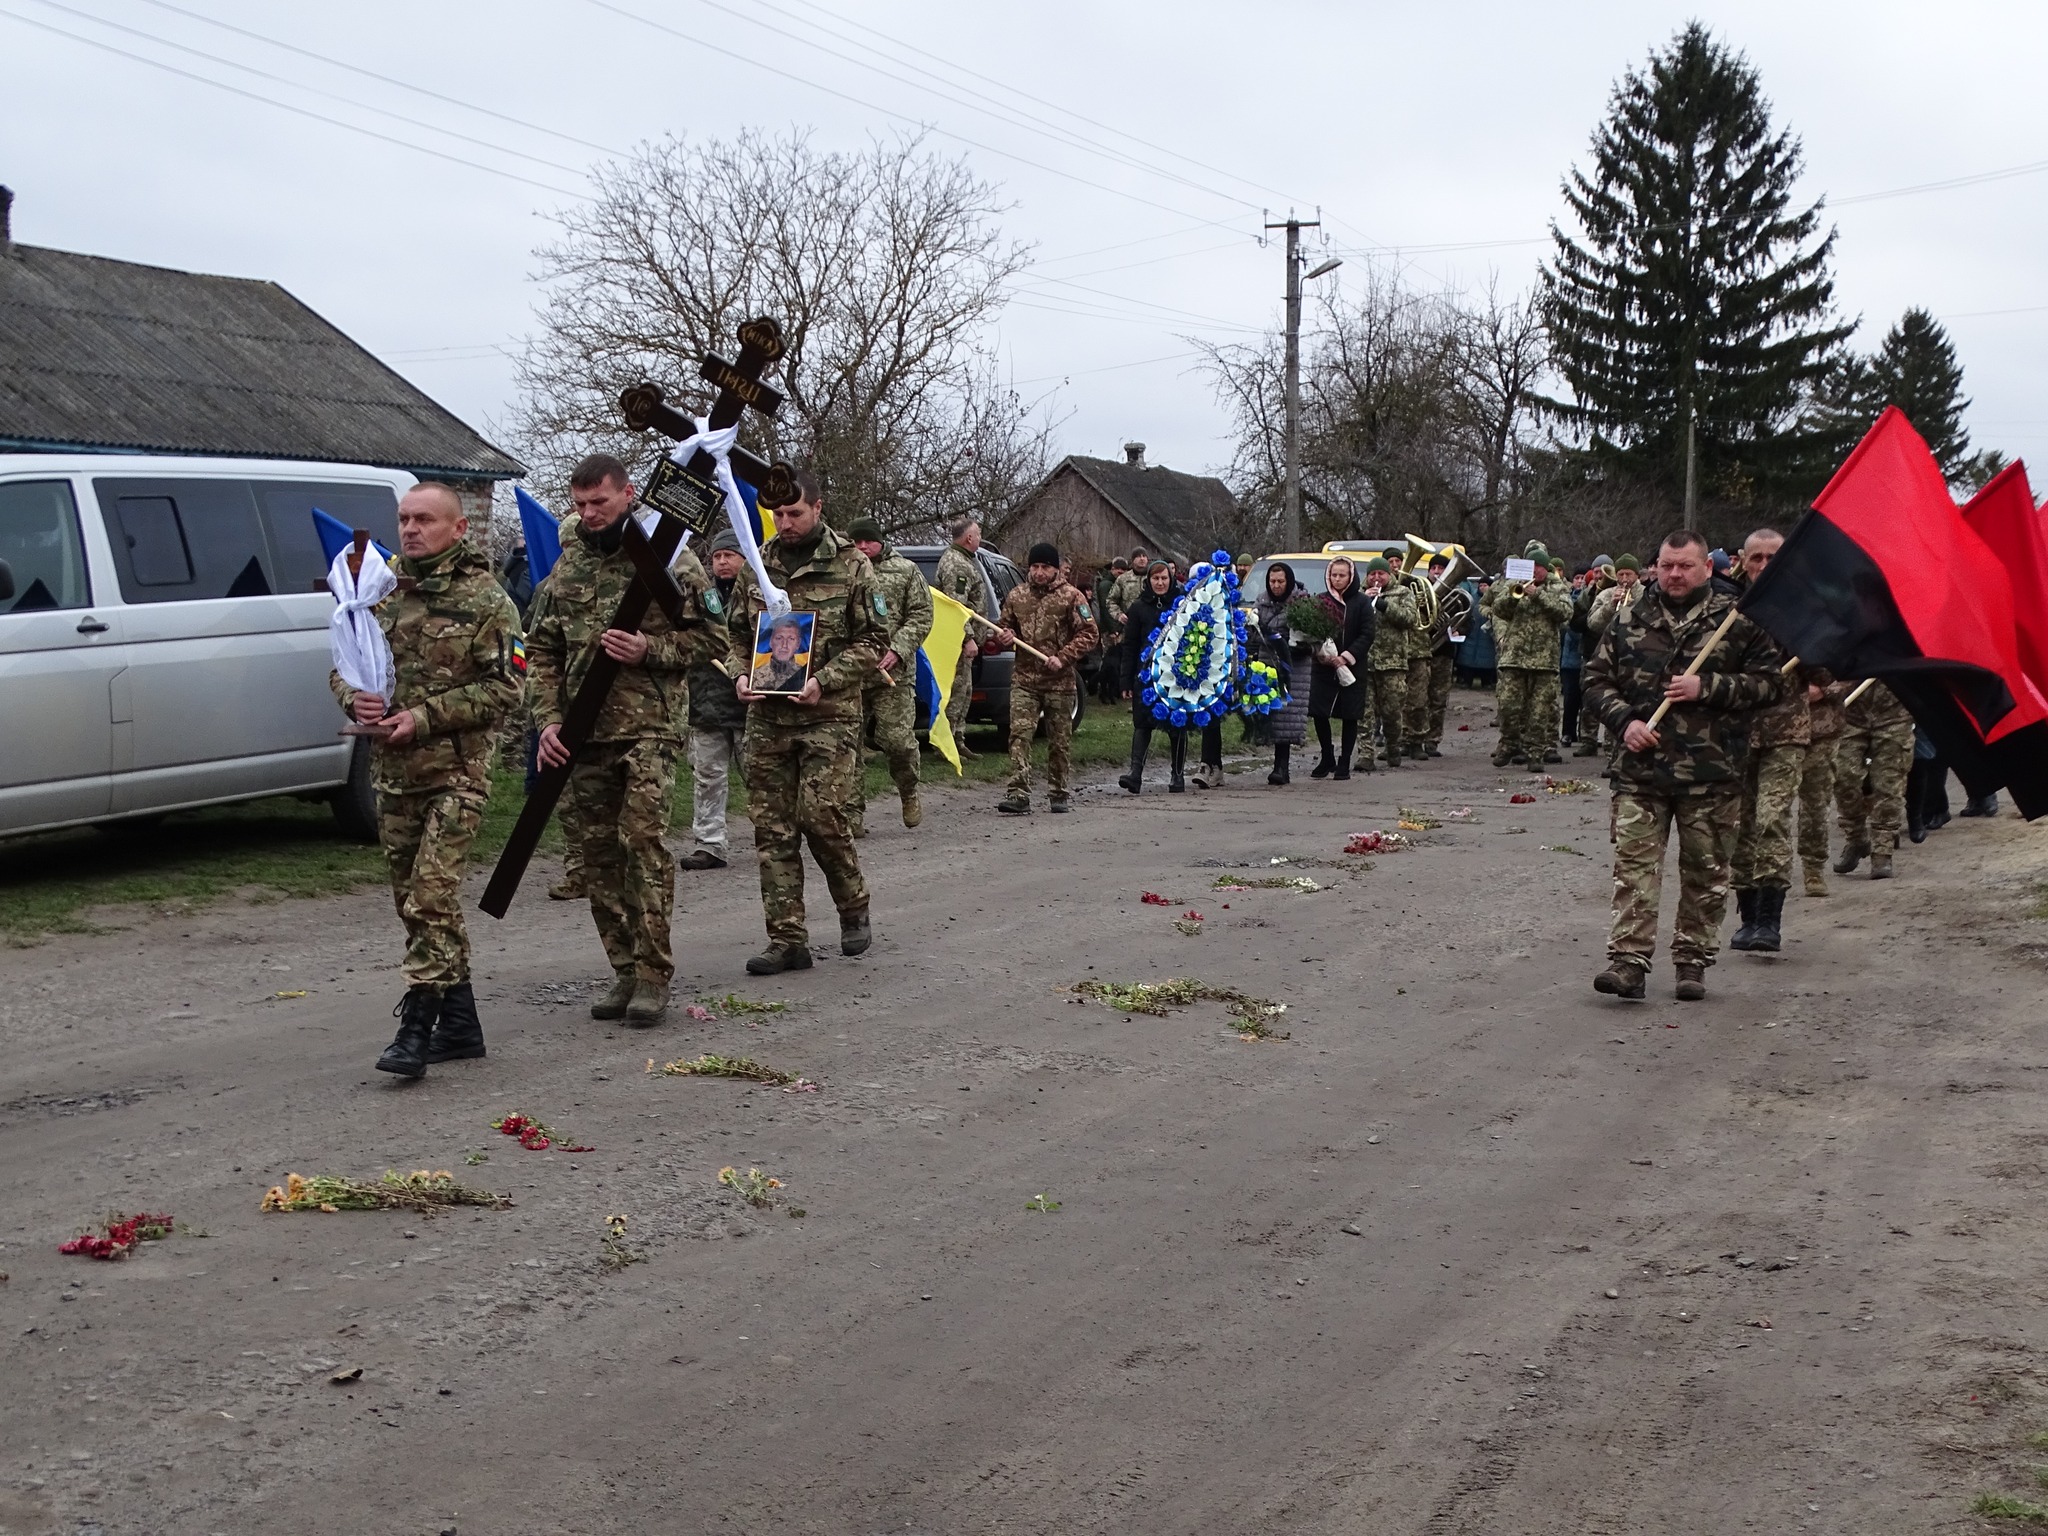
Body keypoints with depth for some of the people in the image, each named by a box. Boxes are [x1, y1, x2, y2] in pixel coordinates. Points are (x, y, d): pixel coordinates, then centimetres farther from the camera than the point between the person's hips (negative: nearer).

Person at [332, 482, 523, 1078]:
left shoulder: (485, 599, -4)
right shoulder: (381, 593, 12)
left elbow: (504, 687, -10)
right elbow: (343, 665, 18)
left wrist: (424, 717, -16)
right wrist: (355, 700, -5)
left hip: (456, 770, -6)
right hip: (392, 772, 7)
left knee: (432, 896, -14)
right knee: (413, 899, 11)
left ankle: (416, 1027, -12)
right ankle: (459, 1023, 21)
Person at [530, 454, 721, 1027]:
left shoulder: (669, 555, 0)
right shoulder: (568, 564, 13)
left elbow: (708, 637, 0)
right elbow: (543, 649, 15)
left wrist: (649, 650, -15)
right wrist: (548, 719, 4)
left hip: (650, 726, -5)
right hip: (584, 734, 5)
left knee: (643, 838, -14)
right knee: (598, 851, 6)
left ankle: (654, 974, -8)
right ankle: (625, 971, 16)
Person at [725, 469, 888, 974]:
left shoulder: (851, 566, -1)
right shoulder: (757, 568, 11)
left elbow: (874, 640, -2)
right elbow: (737, 635, 20)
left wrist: (825, 680, -14)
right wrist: (740, 675, -1)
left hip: (829, 717, -4)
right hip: (767, 717, 4)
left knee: (823, 816, -10)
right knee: (772, 830, 2)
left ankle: (853, 909, 16)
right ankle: (787, 939, 6)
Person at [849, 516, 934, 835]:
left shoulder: (905, 570, 8)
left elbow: (921, 616, 4)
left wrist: (897, 649, -9)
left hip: (893, 674, -1)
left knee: (898, 740, -5)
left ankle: (909, 794, 22)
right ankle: (853, 812, 7)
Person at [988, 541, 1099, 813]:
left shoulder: (1071, 597, -1)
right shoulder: (1016, 595, 10)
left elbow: (1088, 634, -3)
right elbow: (1007, 626, 24)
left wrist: (1063, 658, -13)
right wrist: (1004, 637, -1)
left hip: (1059, 681, -2)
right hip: (1023, 678, 2)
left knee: (1060, 741, 7)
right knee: (1019, 734, -11)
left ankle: (1057, 795, 19)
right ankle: (1019, 795, -14)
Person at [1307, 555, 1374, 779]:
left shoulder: (1361, 603, 0)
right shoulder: (1320, 600, 6)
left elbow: (1367, 635, -4)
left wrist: (1346, 657, -15)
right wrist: (1320, 653, -14)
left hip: (1353, 668, -2)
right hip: (1323, 667, 2)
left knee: (1350, 716, 2)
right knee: (1319, 713, -3)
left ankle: (1344, 763, 12)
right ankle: (1327, 759, 14)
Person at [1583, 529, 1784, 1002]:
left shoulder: (1738, 621, 2)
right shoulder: (1629, 622, 9)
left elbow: (1767, 682, 0)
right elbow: (1597, 680, 12)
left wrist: (1707, 688, -12)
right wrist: (1625, 720, -4)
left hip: (1712, 773, -1)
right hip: (1641, 768, 1)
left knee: (1705, 872, 7)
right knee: (1634, 865, -5)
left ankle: (1692, 959, 18)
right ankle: (1628, 960, -5)